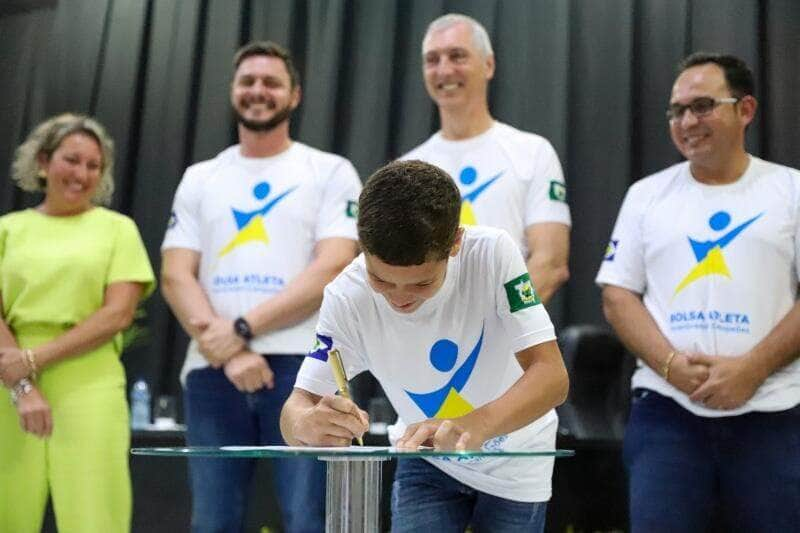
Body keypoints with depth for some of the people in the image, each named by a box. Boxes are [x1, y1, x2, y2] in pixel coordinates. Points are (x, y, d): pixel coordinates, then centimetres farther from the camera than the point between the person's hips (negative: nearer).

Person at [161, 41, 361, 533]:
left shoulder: (330, 172, 6)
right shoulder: (199, 179, 16)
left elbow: (333, 269, -7)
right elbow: (177, 276, 6)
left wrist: (243, 328, -13)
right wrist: (228, 353, -10)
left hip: (302, 367, -3)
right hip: (212, 370, 4)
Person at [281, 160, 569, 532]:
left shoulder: (492, 253, -27)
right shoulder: (346, 298, -22)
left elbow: (552, 376, -31)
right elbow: (301, 403, -20)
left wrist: (475, 425, -50)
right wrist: (306, 423, -45)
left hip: (515, 464, -1)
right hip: (426, 463, 1)